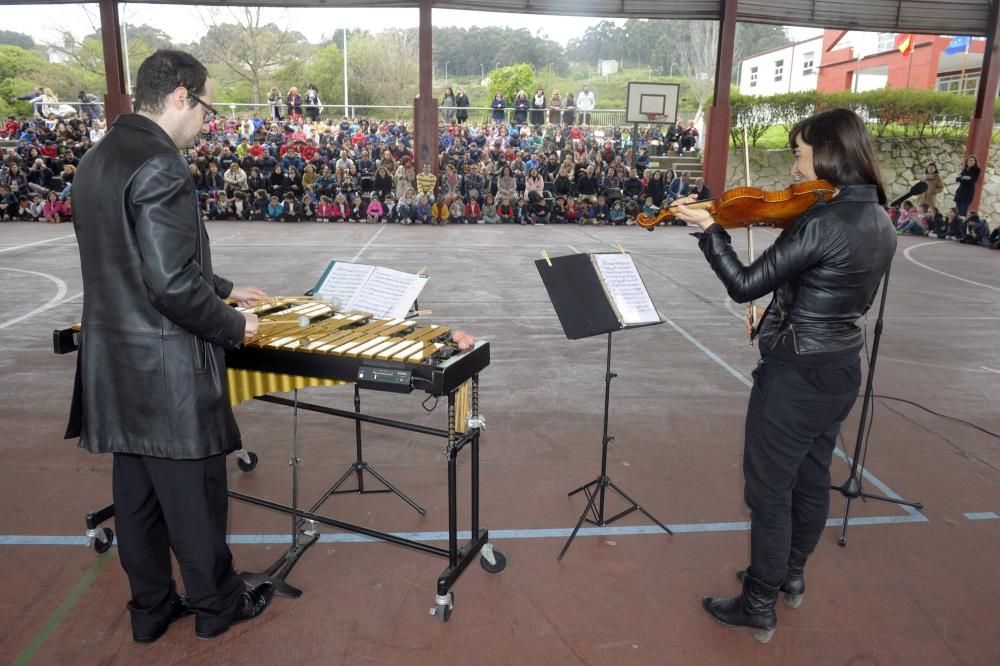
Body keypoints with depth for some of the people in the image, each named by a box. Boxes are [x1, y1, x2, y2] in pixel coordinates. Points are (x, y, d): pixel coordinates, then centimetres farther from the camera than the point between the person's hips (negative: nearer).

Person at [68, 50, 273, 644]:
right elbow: (173, 285, -26)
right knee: (194, 498, 9)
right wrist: (233, 326, -10)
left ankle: (150, 608, 35)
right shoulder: (160, 166, -21)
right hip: (168, 373, -9)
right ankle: (216, 604, 28)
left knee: (137, 496, 19)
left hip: (118, 367, 9)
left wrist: (223, 289, 20)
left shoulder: (99, 160, 10)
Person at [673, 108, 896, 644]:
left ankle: (758, 607, 22)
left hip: (796, 374, -9)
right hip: (840, 368, 9)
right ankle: (791, 577, 43)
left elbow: (745, 286, -21)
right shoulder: (879, 222, 4)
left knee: (769, 492, 6)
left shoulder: (822, 223, -25)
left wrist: (708, 229, -13)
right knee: (811, 479, 23)